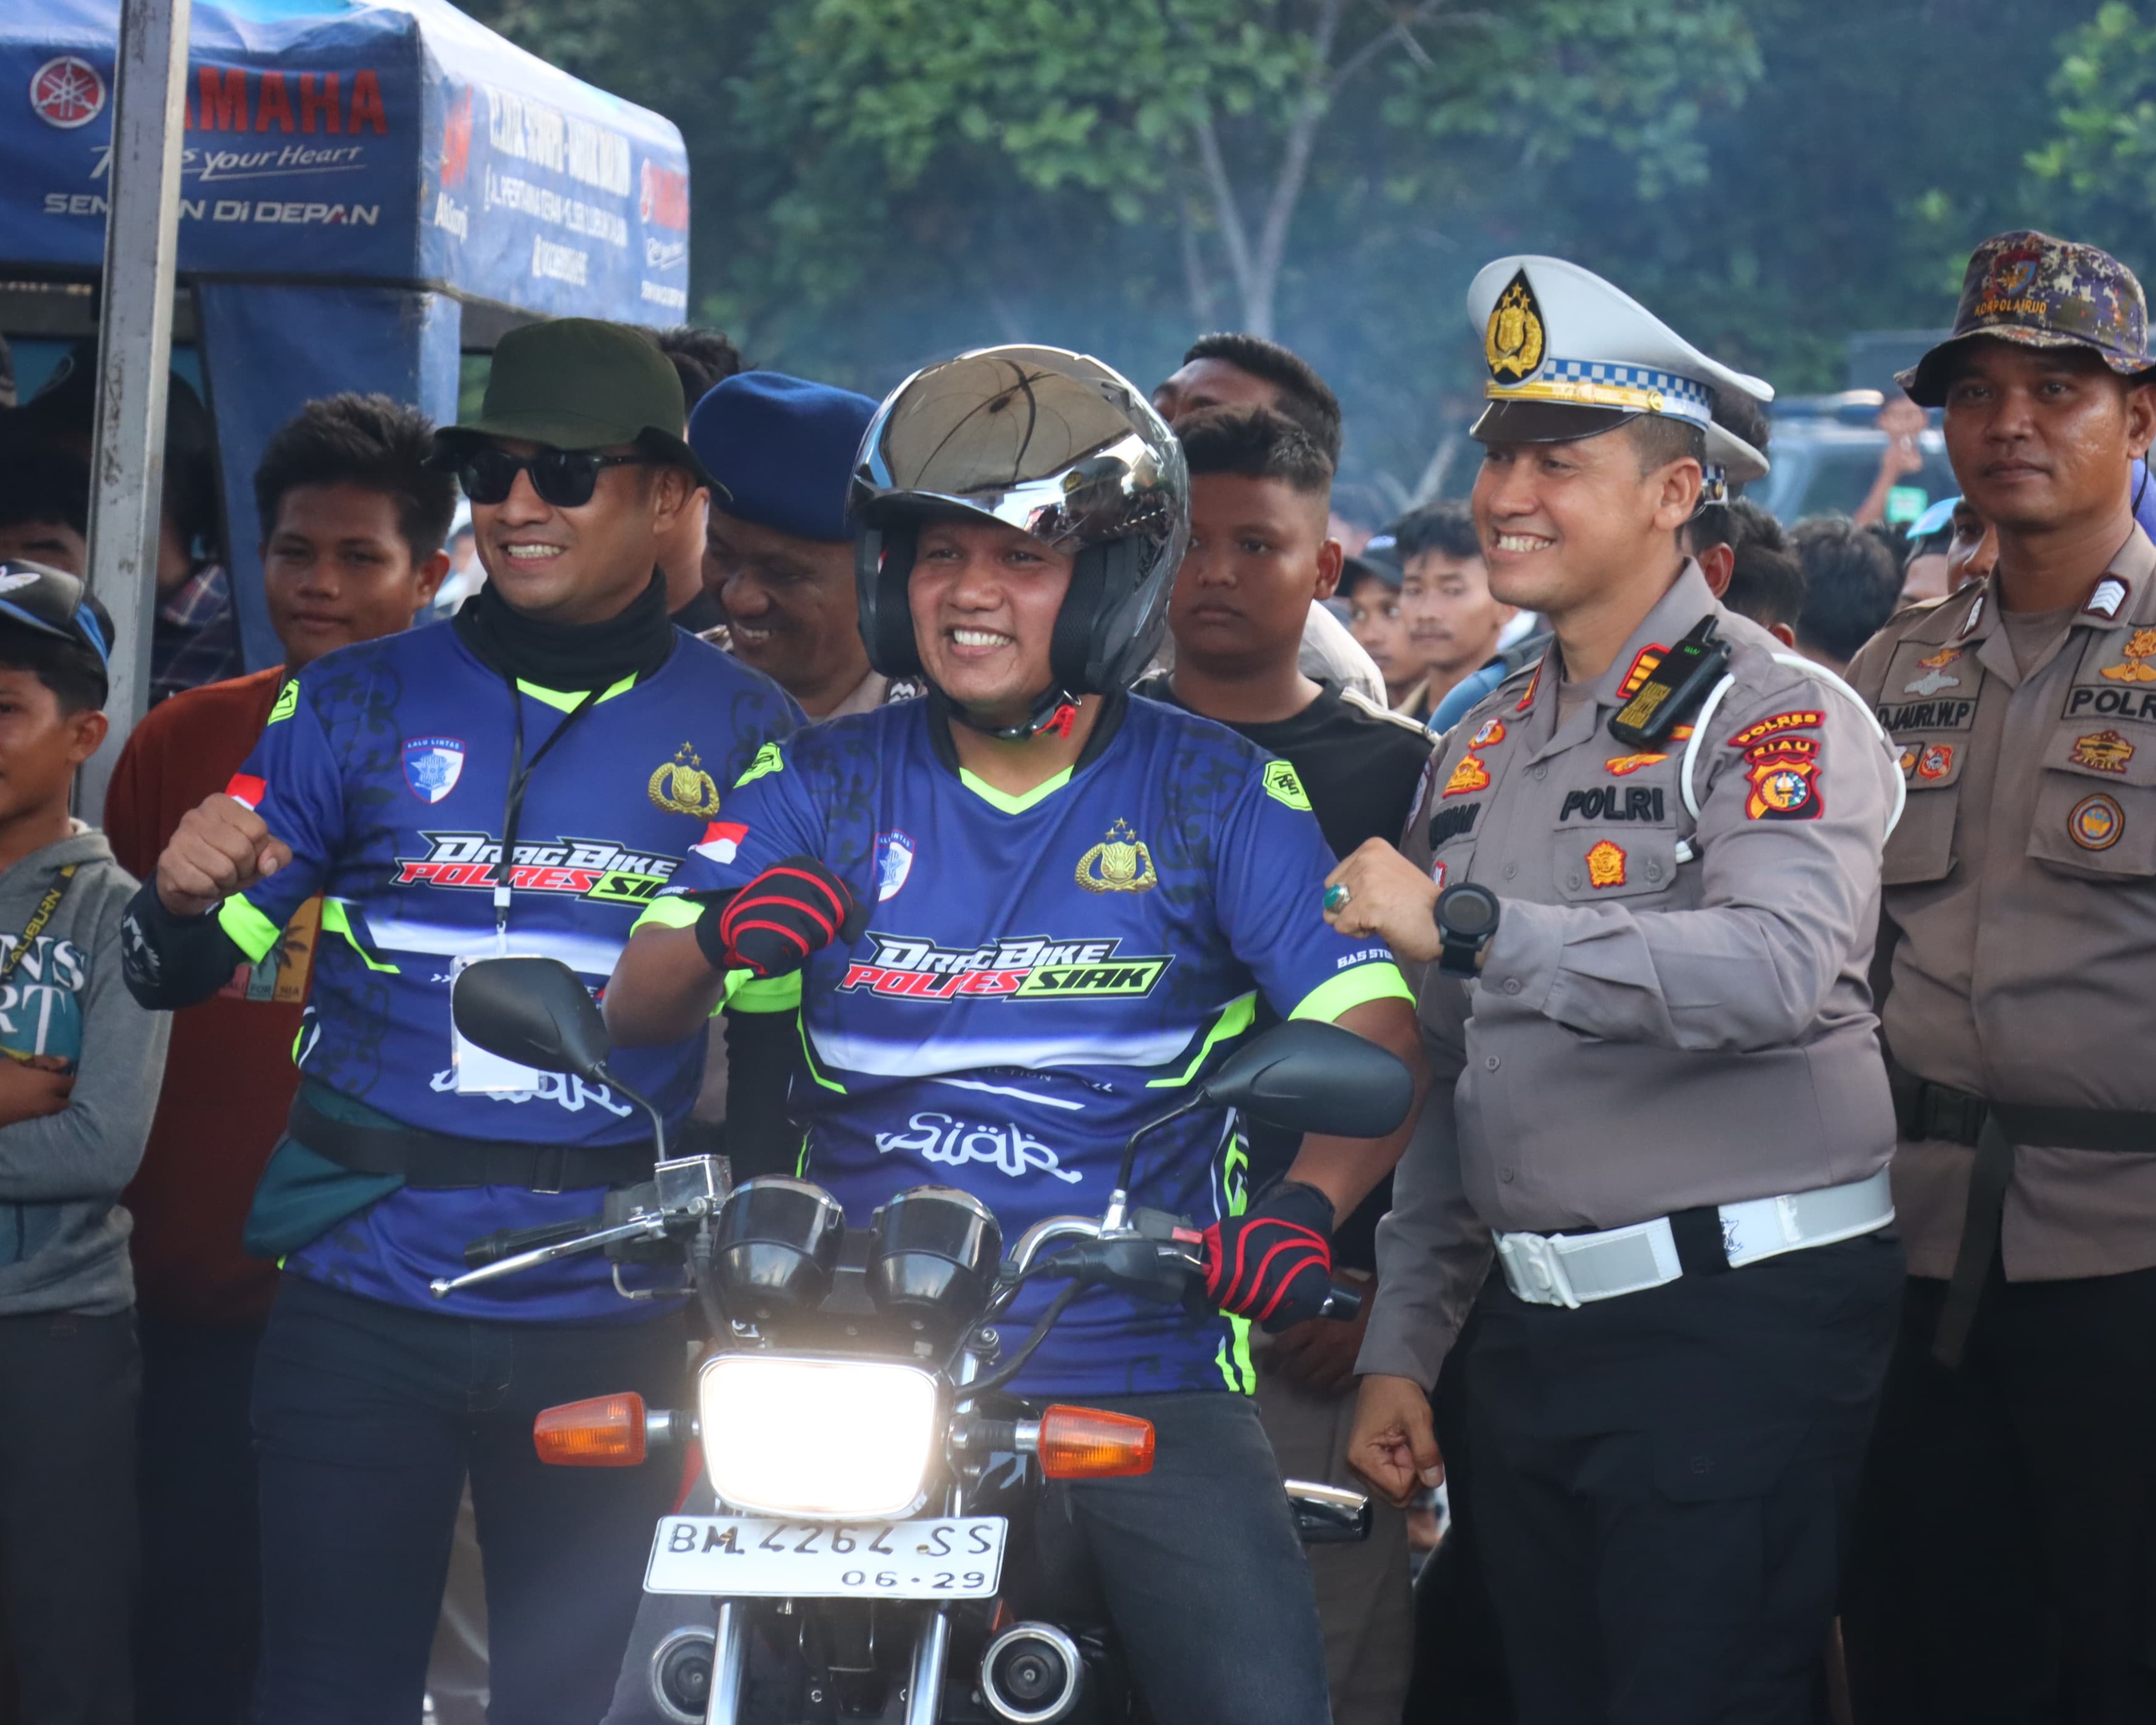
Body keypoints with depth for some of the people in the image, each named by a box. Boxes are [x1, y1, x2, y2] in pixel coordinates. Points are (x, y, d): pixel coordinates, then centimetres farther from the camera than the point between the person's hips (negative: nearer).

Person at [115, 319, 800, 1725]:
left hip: (609, 1319, 0)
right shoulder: (360, 705, 5)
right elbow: (181, 974, 4)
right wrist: (183, 899, -17)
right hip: (366, 1292, 0)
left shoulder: (747, 736, 4)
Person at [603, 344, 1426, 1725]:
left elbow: (1376, 1040, -4)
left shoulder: (1219, 794, 5)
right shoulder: (826, 784, 10)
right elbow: (637, 1015, 2)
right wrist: (723, 934, -23)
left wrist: (1305, 1208, -26)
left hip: (1150, 1385, -1)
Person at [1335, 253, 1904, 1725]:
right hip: (1538, 1327, 7)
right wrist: (1402, 1344, 16)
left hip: (1740, 1321, -7)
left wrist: (1470, 926, -29)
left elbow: (1779, 969, -27)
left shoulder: (1777, 716, -7)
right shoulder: (1484, 749, 18)